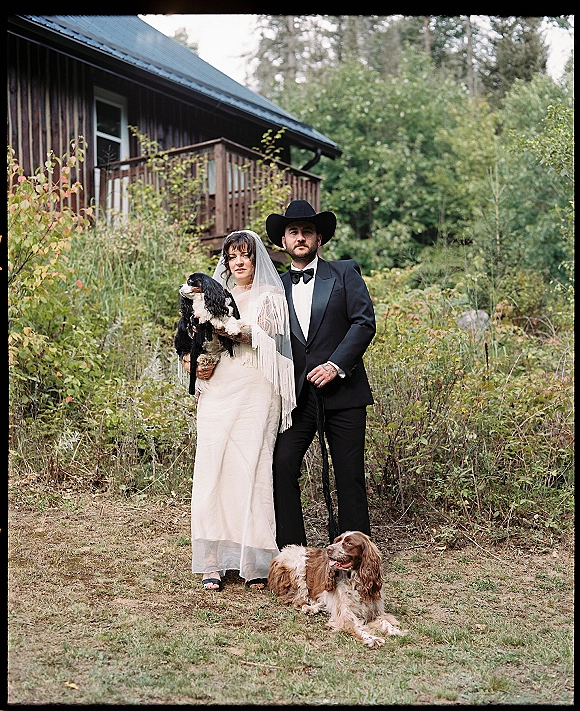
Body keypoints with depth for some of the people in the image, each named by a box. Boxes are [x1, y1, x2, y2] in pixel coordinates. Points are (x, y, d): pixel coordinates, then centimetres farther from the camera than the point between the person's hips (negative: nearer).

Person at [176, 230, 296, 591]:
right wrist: (194, 363, 1)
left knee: (251, 469, -7)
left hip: (255, 395, -3)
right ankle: (213, 560, 0)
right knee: (212, 469, -5)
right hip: (217, 394, 4)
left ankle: (255, 561, 0)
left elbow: (268, 337, -9)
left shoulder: (270, 297, 9)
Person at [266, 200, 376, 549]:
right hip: (298, 395, 2)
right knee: (282, 464, -10)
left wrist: (336, 365, -15)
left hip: (342, 391, -2)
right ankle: (291, 550, 3)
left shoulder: (345, 273, 5)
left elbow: (365, 322, -5)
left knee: (350, 475, 2)